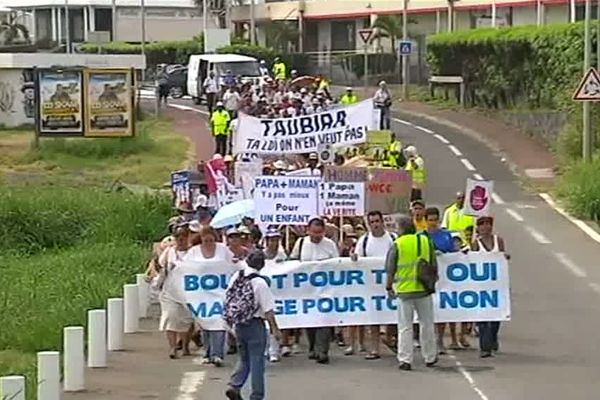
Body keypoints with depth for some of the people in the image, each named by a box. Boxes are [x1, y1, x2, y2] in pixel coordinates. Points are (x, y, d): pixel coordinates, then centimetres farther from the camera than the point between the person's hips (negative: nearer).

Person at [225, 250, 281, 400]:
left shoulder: (236, 276, 0)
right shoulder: (260, 283, -17)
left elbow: (228, 299, 8)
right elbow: (268, 310, -15)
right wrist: (275, 329, -6)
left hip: (238, 324, 6)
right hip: (255, 325, -5)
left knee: (244, 359, 19)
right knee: (257, 361, 4)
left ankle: (234, 386, 3)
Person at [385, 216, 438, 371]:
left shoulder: (397, 245, -7)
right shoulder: (426, 241, 3)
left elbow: (390, 270, -3)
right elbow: (434, 265, 11)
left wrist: (389, 287, 11)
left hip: (404, 290, -3)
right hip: (424, 289, 3)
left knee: (405, 327, 2)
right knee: (427, 324, 15)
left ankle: (405, 360, 0)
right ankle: (430, 357, 22)